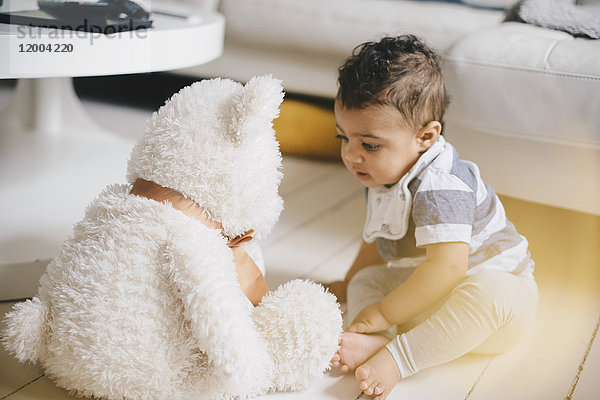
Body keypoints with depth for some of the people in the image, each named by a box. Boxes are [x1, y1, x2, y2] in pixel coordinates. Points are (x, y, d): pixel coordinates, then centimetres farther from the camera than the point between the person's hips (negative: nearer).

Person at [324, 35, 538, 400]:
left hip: (494, 284, -9)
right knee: (367, 280, 2)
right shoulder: (383, 176, 0)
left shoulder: (439, 187, -29)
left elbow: (447, 267, -39)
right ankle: (375, 343, -27)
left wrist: (382, 314, -31)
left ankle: (397, 358, -37)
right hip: (427, 295, 9)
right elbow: (379, 239, 20)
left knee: (487, 294, -39)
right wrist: (350, 284, 30)